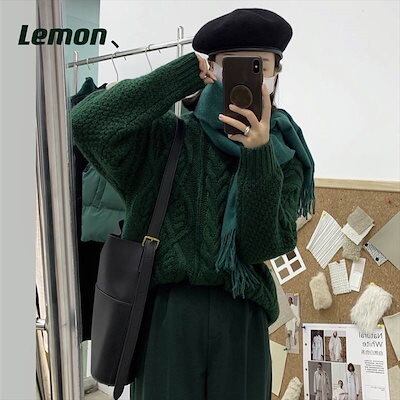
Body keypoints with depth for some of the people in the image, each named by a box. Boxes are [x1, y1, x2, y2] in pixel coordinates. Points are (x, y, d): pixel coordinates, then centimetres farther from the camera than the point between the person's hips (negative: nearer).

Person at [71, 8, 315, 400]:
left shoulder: (286, 158, 2)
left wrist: (258, 155, -24)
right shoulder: (167, 138, -3)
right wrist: (188, 71, -16)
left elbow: (262, 245, -9)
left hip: (241, 320, 2)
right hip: (167, 312, -2)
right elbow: (87, 122, -19)